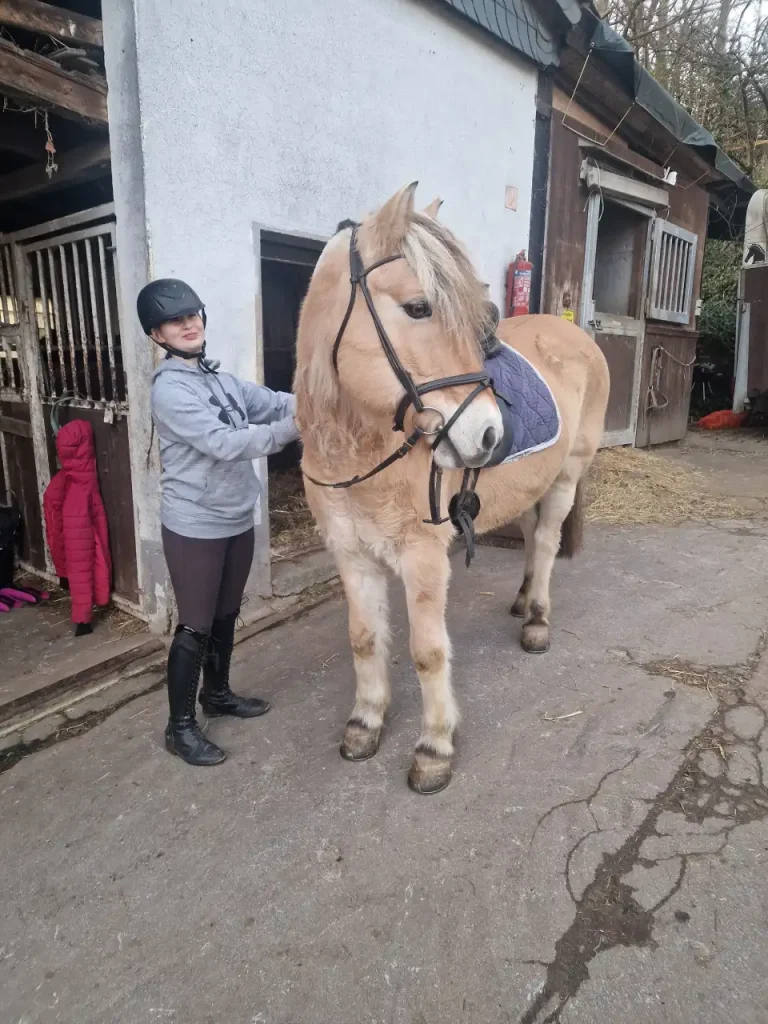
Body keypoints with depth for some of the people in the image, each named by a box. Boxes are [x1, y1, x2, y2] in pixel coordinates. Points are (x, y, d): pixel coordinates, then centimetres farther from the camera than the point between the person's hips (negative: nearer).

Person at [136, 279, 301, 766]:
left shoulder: (222, 380, 8)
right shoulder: (171, 389, -17)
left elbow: (273, 402, 0)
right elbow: (224, 444, -27)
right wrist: (291, 429, -29)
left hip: (238, 520, 8)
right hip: (195, 528, -7)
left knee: (226, 617, 20)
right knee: (196, 627, 2)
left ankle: (217, 693, 40)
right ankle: (181, 725, 19)